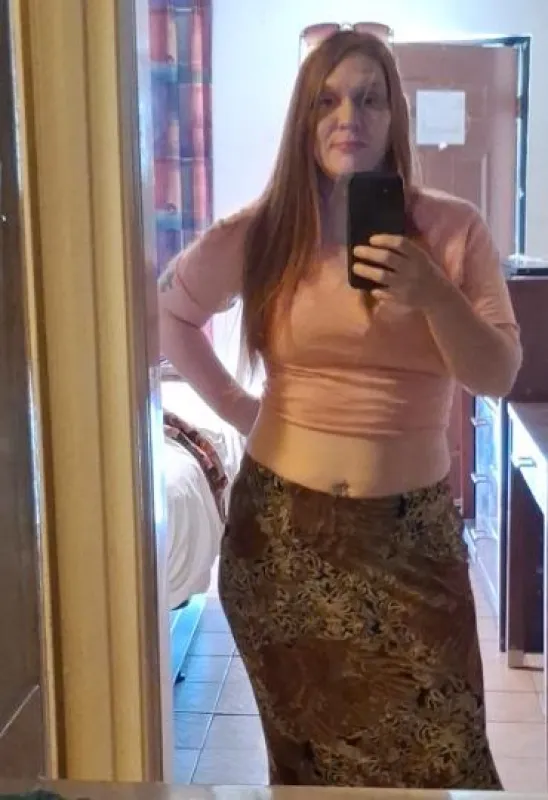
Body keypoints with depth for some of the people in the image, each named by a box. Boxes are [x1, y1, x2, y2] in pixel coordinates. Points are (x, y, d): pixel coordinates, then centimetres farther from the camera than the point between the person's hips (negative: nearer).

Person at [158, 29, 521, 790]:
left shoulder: (454, 228, -3)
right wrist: (237, 408, 5)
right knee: (308, 748, 16)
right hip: (284, 528, 1)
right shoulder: (263, 233, -3)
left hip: (411, 531, 0)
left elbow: (499, 375, -5)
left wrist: (433, 294, -22)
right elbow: (166, 311, 10)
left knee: (436, 750, 2)